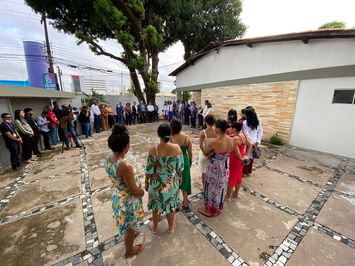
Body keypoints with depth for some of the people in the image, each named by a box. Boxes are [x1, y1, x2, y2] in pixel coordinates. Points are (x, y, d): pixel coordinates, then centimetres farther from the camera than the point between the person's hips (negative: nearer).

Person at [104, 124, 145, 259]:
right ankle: (129, 251, 50)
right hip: (128, 201, -7)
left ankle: (131, 234, 64)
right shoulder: (125, 166, -38)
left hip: (117, 196, 7)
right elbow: (134, 190, -27)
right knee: (130, 226, 23)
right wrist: (142, 192, -4)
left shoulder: (108, 159, -12)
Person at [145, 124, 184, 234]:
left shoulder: (153, 150, -22)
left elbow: (149, 170, -14)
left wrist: (146, 182, 4)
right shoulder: (176, 147, -18)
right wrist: (180, 177, 11)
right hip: (172, 182, 1)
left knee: (156, 205, 24)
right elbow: (180, 167, -8)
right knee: (170, 204, 25)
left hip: (157, 182, -1)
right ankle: (171, 227, 48)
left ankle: (154, 227, 48)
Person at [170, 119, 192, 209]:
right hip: (184, 161, 3)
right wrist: (190, 161, 14)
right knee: (184, 181, 22)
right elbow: (190, 152, -3)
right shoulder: (187, 138, -13)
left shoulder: (170, 139, -22)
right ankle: (185, 203, 39)